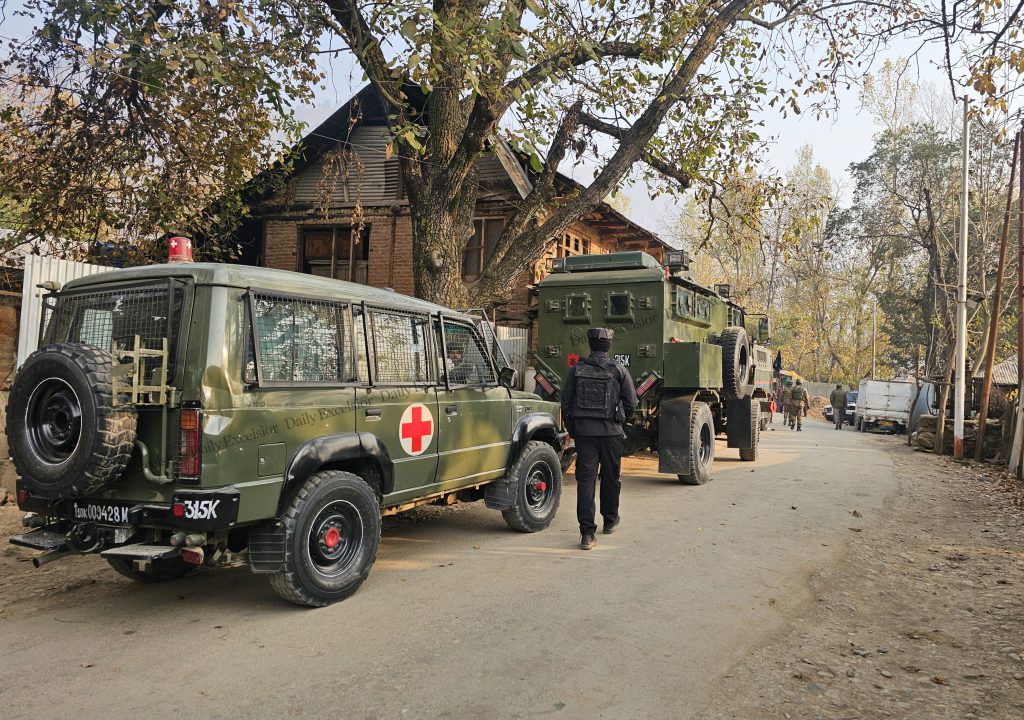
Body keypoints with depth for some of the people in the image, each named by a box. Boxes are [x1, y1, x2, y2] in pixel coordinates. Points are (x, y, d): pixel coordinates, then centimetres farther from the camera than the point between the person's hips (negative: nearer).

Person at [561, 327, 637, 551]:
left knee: (585, 478, -1)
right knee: (610, 476, 16)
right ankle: (610, 520, 34)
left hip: (583, 431, 0)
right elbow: (631, 402, 0)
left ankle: (587, 532, -7)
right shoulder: (619, 371, -2)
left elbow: (566, 402, 3)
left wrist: (571, 429, 14)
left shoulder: (576, 370, 1)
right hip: (611, 432, 0)